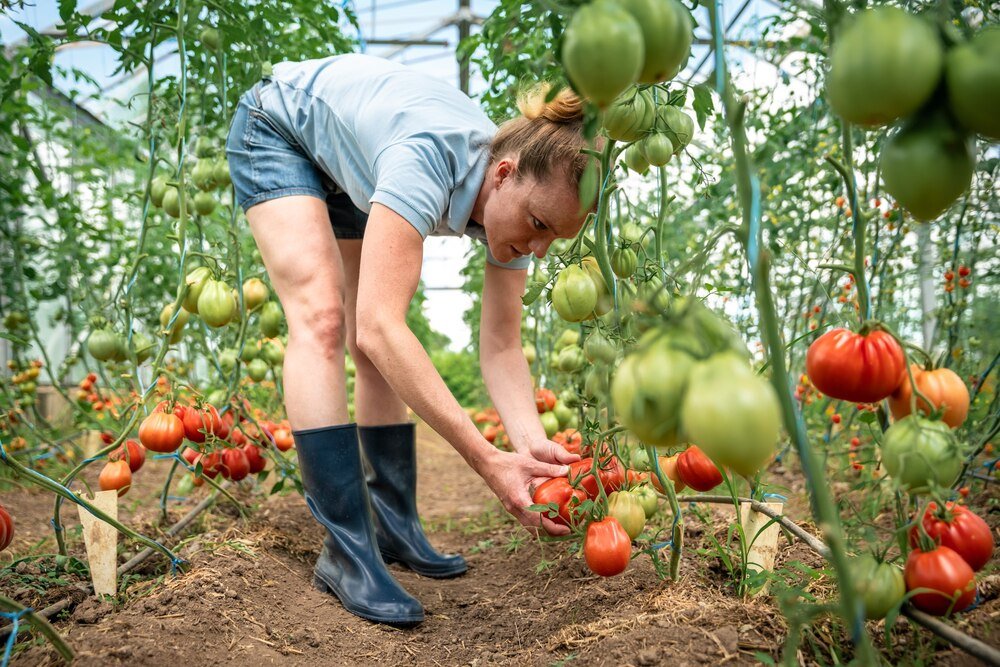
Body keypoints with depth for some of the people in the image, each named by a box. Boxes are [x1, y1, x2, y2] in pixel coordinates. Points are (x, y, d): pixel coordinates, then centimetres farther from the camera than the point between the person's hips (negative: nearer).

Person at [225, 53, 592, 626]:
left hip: (347, 164, 6)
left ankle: (394, 527, 8)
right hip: (279, 128, -6)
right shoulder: (429, 159, -43)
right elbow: (379, 326, -52)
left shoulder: (517, 198, -22)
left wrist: (533, 443, -38)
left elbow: (502, 347, -20)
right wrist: (488, 461, -53)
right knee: (323, 318, -24)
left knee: (380, 353, -2)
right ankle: (347, 552, -20)